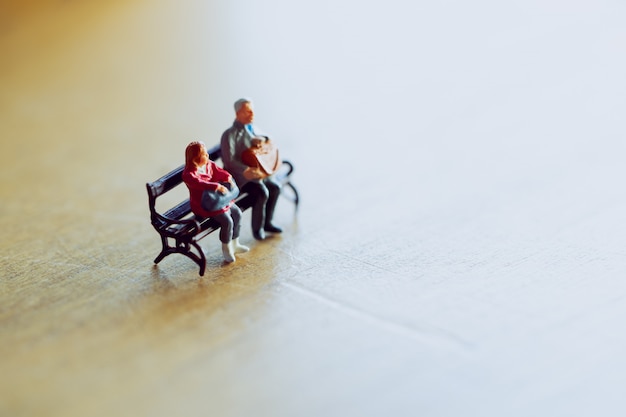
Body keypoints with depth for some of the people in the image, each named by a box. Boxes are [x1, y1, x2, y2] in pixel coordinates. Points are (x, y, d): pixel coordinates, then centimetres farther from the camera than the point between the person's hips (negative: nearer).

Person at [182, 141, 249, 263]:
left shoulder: (209, 164, 2)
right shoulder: (189, 174, -24)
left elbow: (219, 171, 11)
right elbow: (200, 184, -39)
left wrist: (228, 177, -10)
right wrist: (217, 186, -45)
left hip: (216, 197, 9)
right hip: (202, 205, -9)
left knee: (237, 213, 5)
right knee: (227, 221, -19)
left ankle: (234, 244, 23)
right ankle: (226, 248, 5)